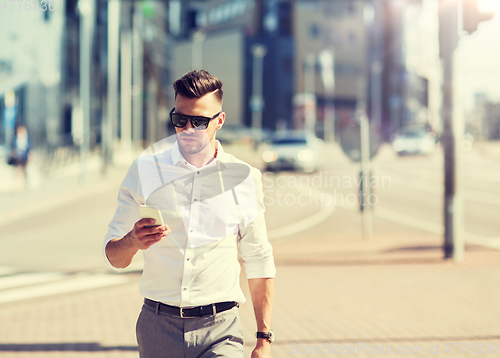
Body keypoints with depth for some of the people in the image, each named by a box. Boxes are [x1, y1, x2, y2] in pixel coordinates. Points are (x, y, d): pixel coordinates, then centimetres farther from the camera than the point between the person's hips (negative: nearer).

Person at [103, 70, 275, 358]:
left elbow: (259, 263, 11)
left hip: (220, 330, -1)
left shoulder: (244, 178, 4)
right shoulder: (145, 170, 3)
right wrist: (132, 242, -19)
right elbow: (113, 256, 4)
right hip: (158, 326, 1)